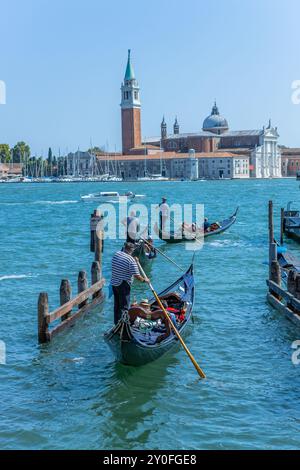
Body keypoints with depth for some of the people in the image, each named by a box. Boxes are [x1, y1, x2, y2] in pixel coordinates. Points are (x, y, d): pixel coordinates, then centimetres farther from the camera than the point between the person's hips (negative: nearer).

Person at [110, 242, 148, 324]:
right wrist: (144, 280, 0)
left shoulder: (116, 254, 2)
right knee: (124, 307, 0)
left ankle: (117, 323, 28)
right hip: (123, 285, -8)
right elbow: (137, 276, -20)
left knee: (117, 305, 18)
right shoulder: (131, 260, -18)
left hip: (114, 283, 8)